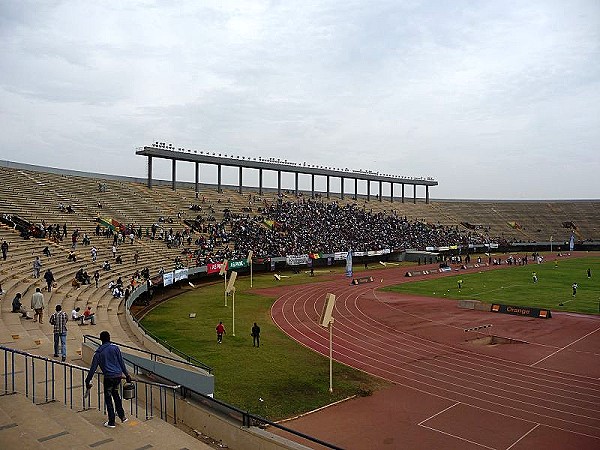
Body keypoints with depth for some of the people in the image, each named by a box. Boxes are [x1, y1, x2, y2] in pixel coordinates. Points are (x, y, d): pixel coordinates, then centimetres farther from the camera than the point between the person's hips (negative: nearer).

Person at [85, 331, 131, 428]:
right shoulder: (115, 348, 3)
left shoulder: (99, 353, 0)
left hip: (109, 377, -3)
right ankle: (122, 416, 24)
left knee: (108, 398, 10)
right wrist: (127, 375, 9)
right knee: (116, 394, 23)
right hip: (118, 375, 3)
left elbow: (93, 368, 2)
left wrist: (88, 381, 10)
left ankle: (111, 422, 13)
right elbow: (121, 362, 3)